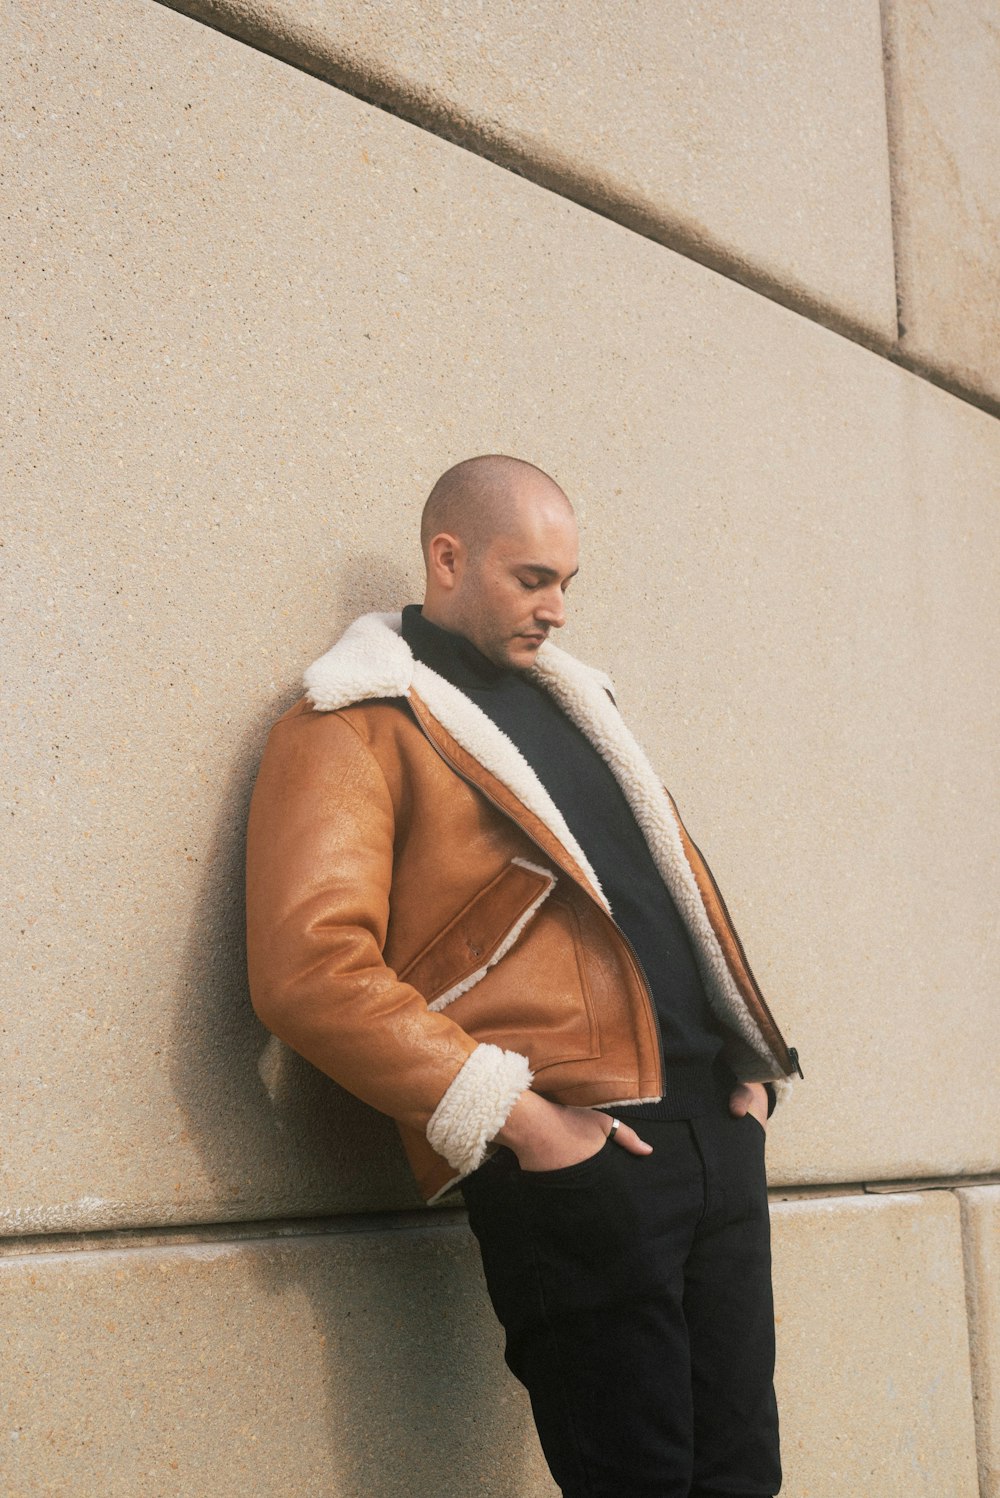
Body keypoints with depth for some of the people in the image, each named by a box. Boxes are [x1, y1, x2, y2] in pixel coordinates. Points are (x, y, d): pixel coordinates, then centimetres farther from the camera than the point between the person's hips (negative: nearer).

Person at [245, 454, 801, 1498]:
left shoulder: (568, 696, 22)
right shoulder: (357, 727, -4)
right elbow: (309, 968, -17)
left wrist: (752, 1056, 14)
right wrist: (516, 1115, -18)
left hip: (715, 1120, 8)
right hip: (568, 1148, -7)